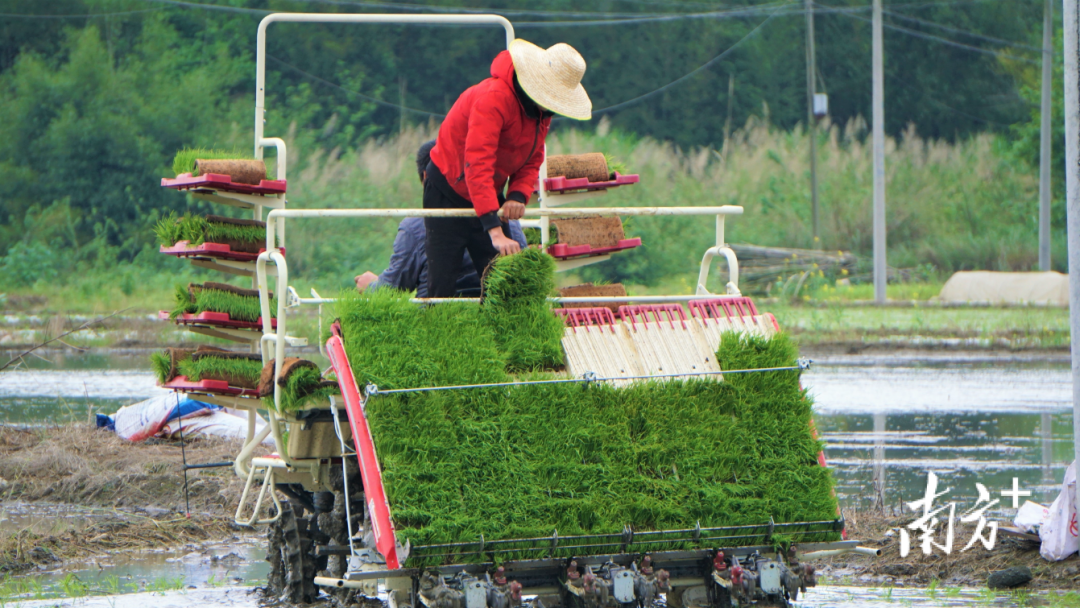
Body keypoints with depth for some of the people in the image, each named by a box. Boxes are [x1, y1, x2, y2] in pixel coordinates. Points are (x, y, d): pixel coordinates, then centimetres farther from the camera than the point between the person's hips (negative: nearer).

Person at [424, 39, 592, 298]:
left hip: (490, 195, 7)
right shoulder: (495, 97, -31)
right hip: (448, 190, -7)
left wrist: (518, 195, -22)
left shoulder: (543, 110, -4)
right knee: (442, 284, -12)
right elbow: (478, 163, -39)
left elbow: (532, 161, 2)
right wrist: (494, 230, -46)